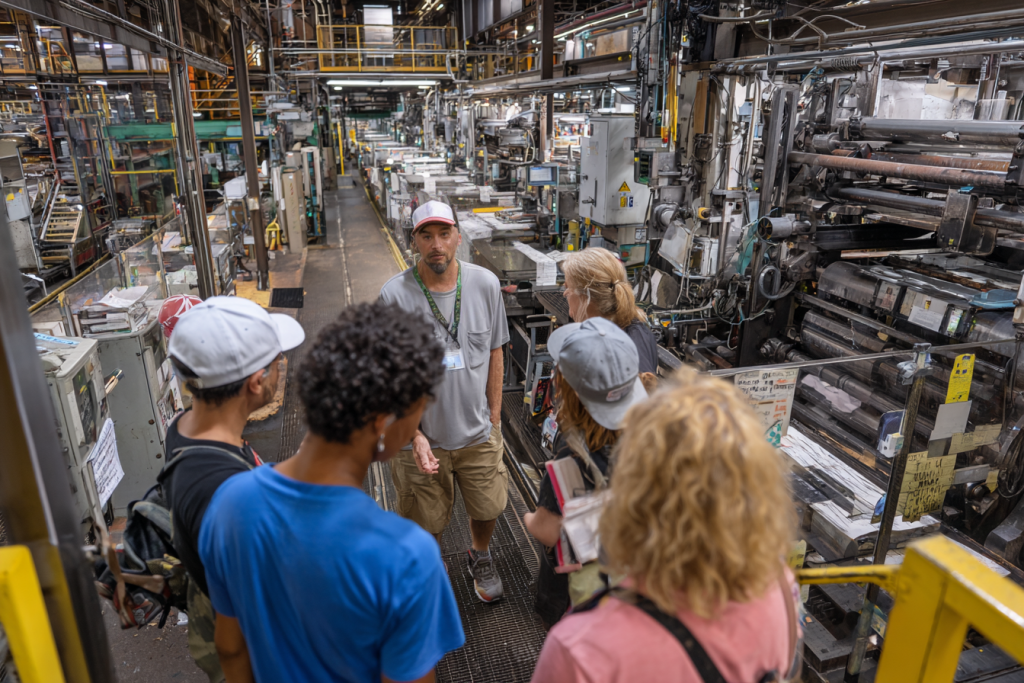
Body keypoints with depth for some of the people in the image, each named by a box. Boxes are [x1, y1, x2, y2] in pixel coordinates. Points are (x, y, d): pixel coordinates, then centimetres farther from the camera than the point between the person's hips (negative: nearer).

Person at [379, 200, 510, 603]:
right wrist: (414, 435, -15)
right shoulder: (395, 295, -17)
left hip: (478, 433, 2)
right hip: (422, 437, -2)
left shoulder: (485, 285, -8)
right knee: (427, 522, 17)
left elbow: (495, 354, 3)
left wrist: (494, 420, 5)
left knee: (487, 508, 20)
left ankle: (480, 558, 54)